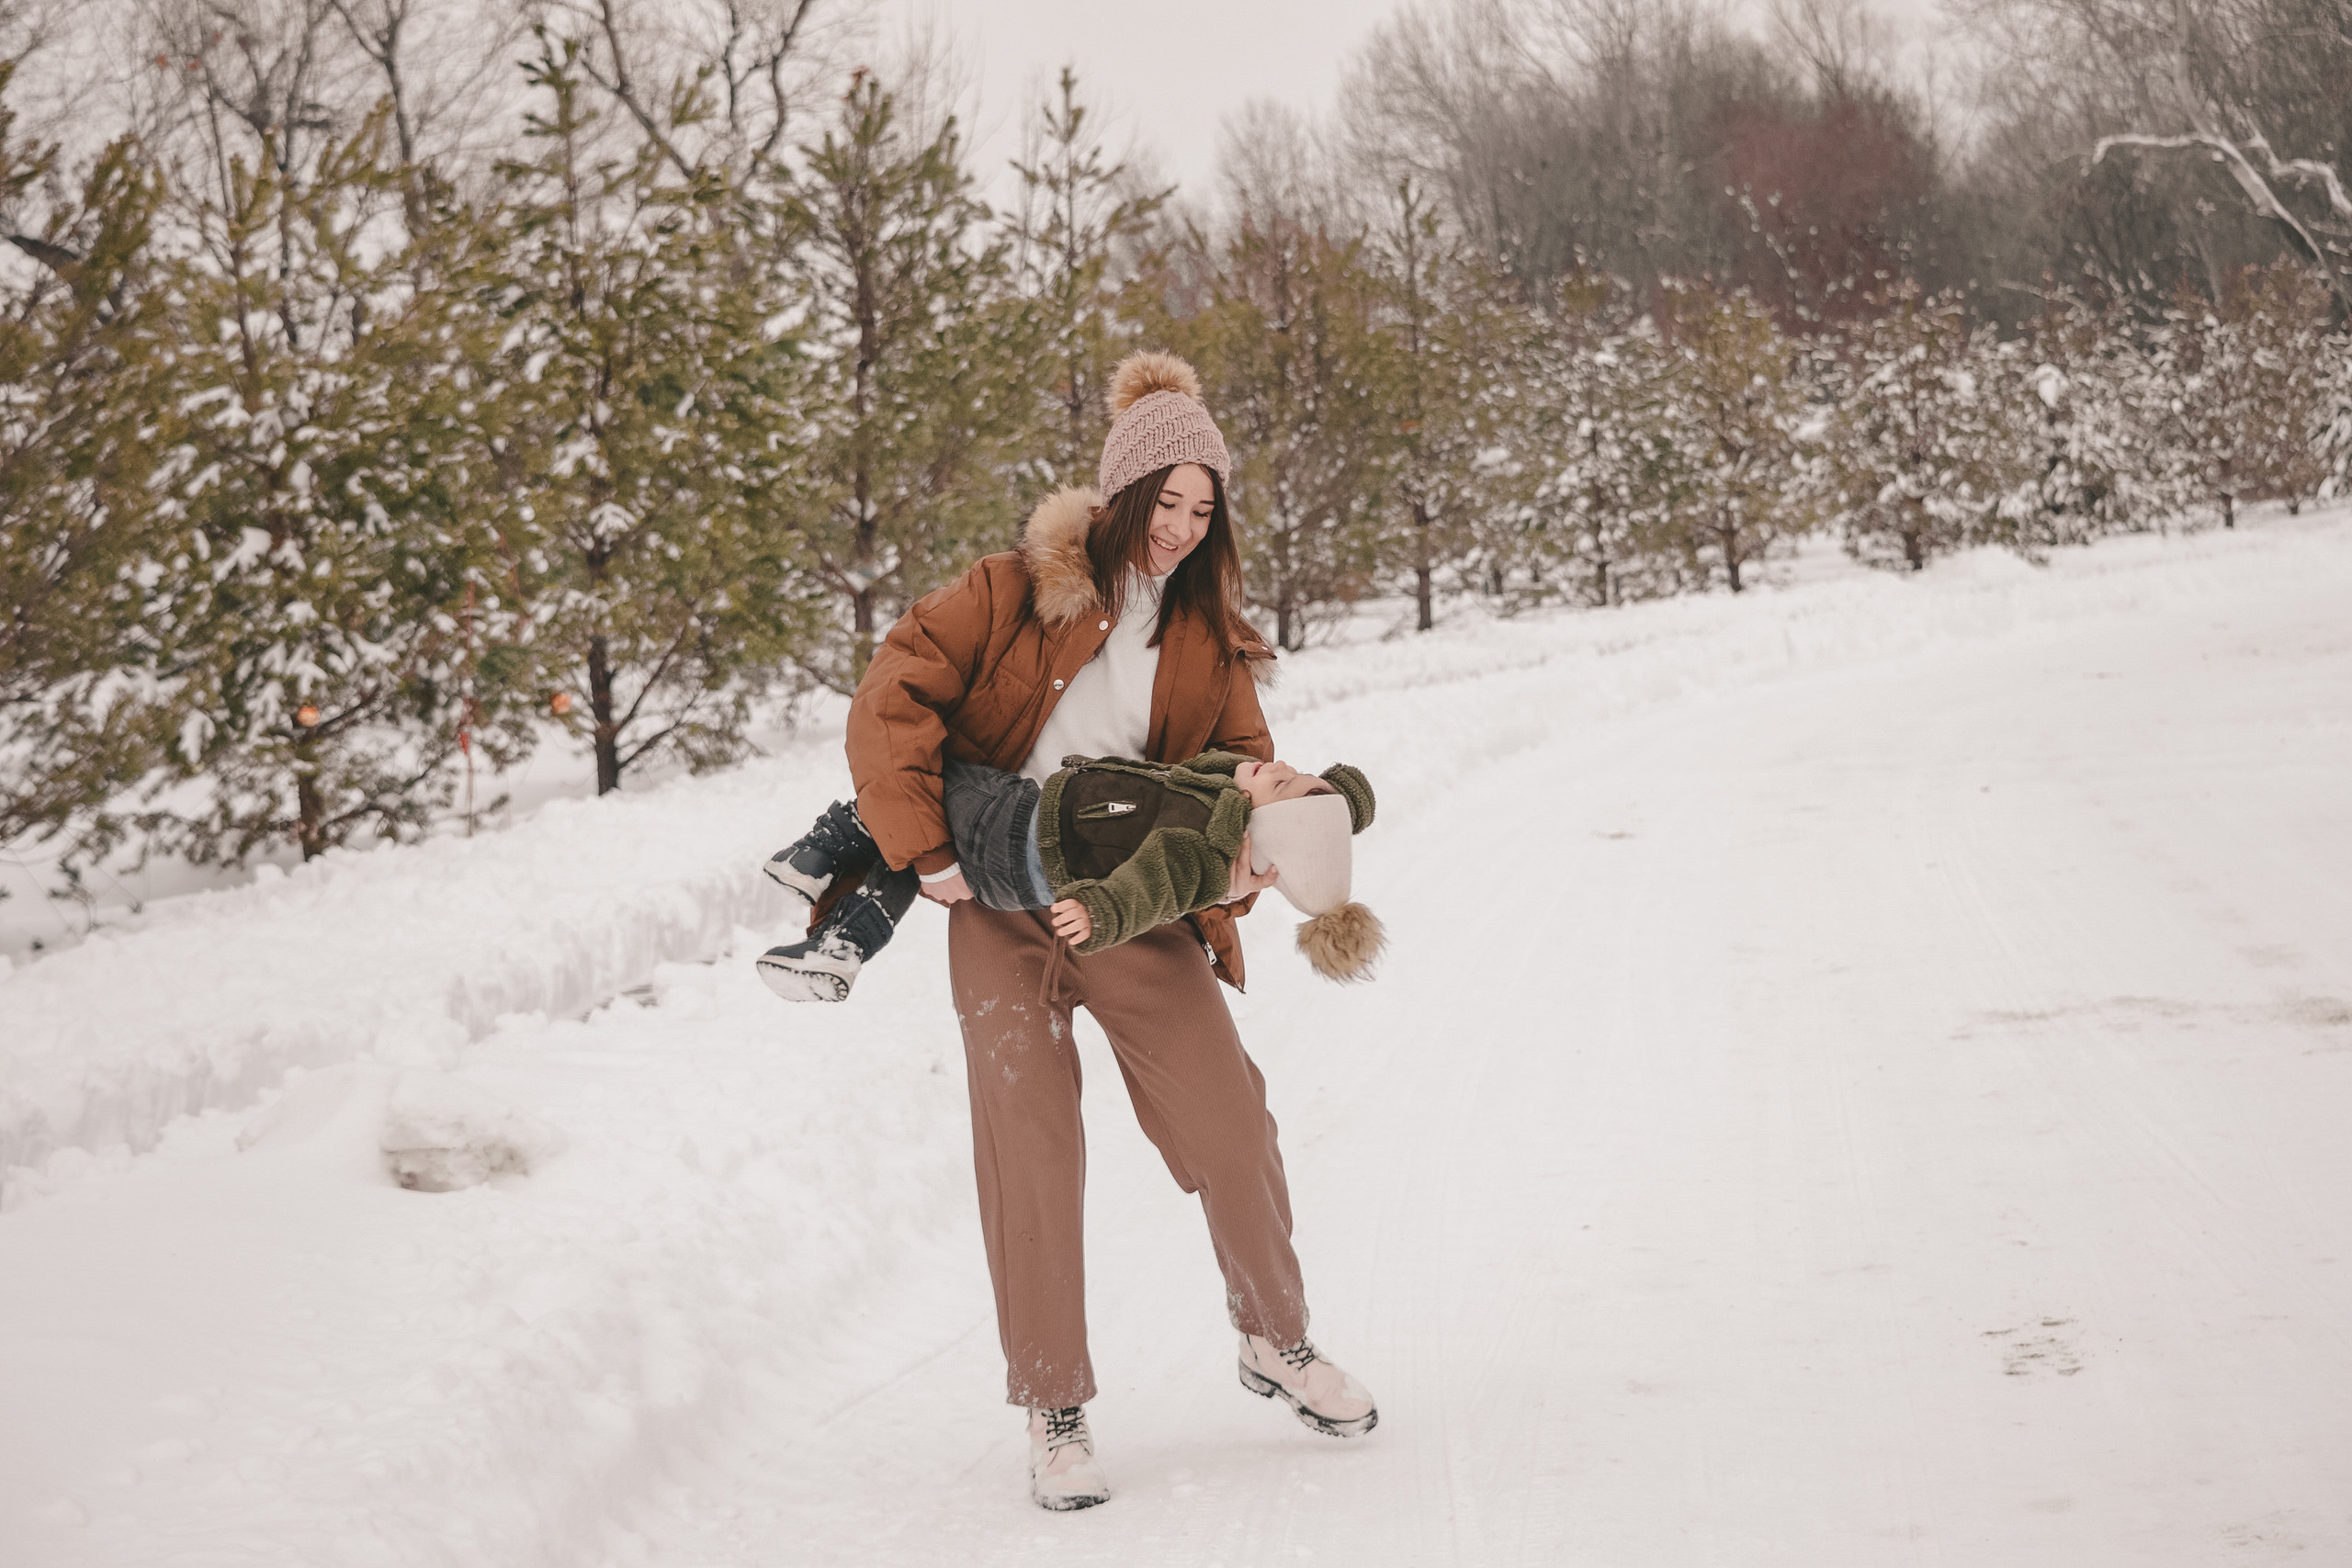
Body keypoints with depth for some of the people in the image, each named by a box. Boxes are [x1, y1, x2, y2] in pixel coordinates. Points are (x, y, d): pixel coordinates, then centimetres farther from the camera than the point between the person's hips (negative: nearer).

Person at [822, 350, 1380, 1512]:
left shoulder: (1207, 631, 6)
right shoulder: (1014, 592, -8)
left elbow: (1241, 761, 7)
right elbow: (894, 698, -13)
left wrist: (1240, 858, -16)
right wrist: (925, 851, -18)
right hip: (1003, 909, -3)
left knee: (1232, 1128, 1)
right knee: (1031, 1149, -5)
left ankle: (1276, 1343, 26)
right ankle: (1053, 1411, 7)